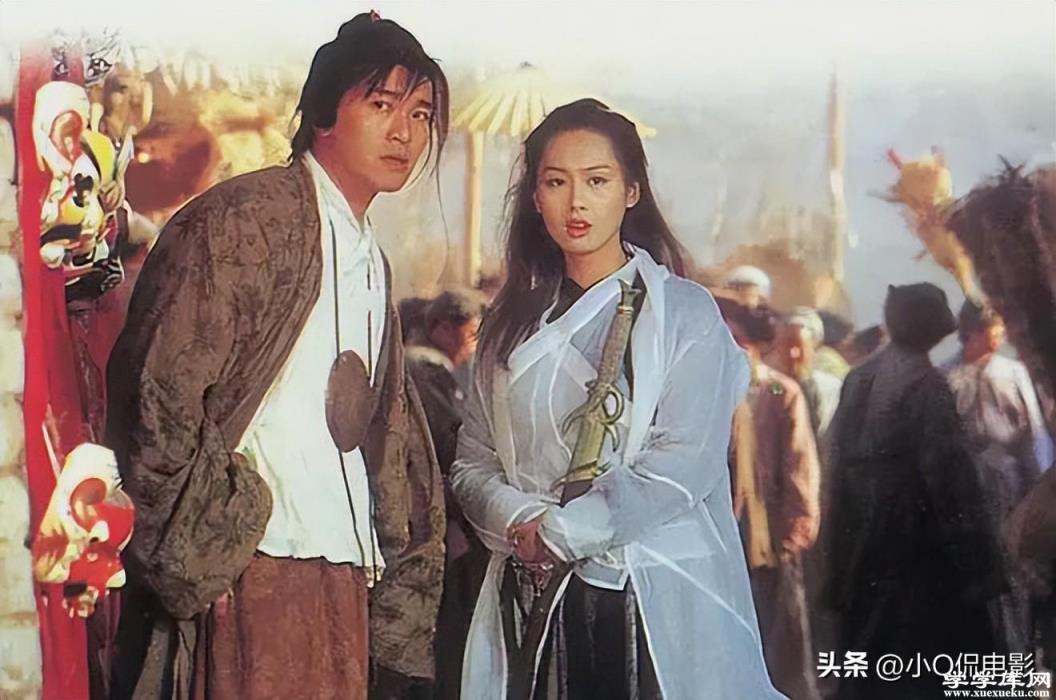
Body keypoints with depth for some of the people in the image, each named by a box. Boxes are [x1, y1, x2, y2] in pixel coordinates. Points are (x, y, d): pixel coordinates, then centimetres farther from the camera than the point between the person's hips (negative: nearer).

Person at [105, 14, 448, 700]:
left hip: (349, 585, 8)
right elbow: (157, 393, -14)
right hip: (252, 581, -8)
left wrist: (400, 584, 15)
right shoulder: (244, 218, -6)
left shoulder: (370, 262, 20)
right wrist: (198, 565, -13)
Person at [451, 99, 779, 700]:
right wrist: (520, 520, -11)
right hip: (531, 595, 3)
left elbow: (685, 462, -11)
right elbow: (472, 463, 10)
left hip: (653, 599, -3)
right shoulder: (513, 323, 13)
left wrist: (560, 532, -13)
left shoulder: (683, 311, -1)